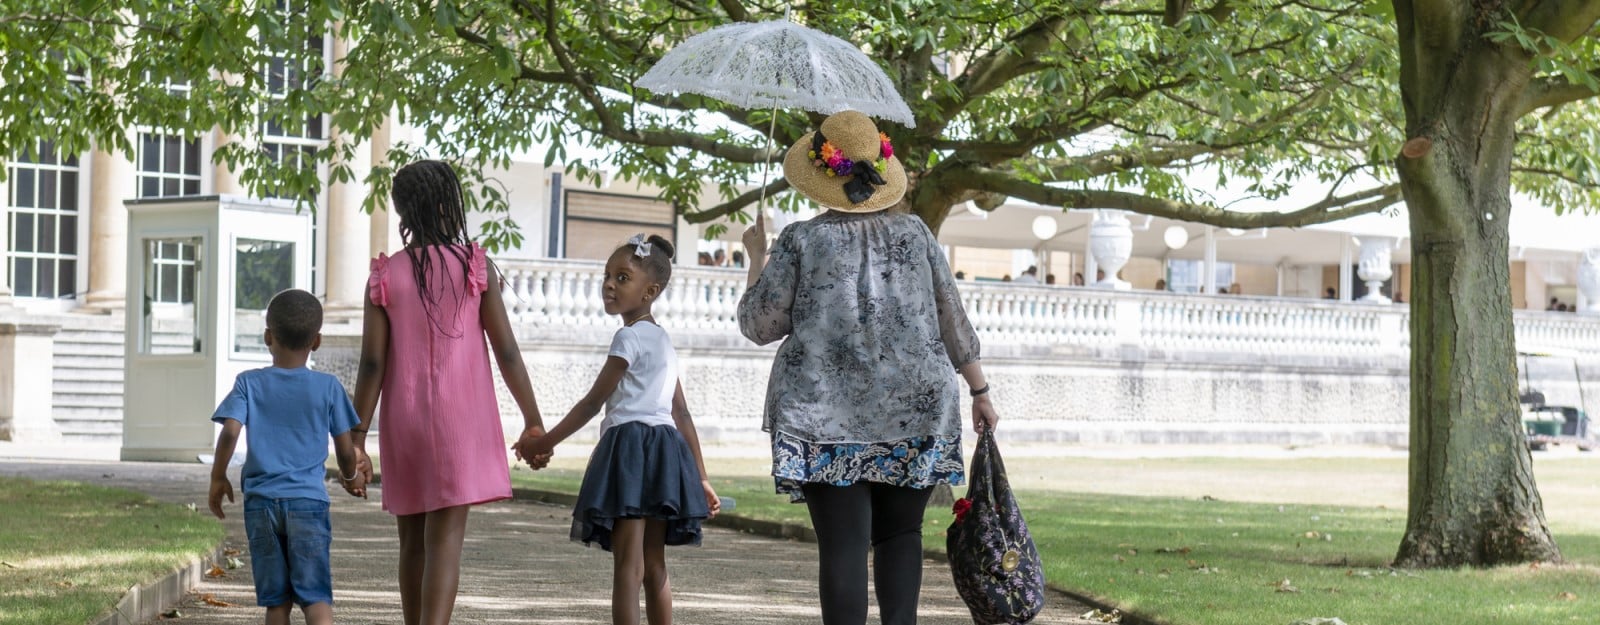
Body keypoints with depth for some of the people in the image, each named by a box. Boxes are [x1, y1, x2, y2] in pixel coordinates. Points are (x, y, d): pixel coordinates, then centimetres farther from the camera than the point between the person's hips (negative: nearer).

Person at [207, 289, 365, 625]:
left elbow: (230, 433, -8)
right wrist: (351, 477, 26)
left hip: (260, 501, 1)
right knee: (315, 596, -7)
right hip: (309, 501, -1)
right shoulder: (328, 387, 2)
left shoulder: (249, 383, 3)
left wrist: (218, 478, 7)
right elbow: (345, 449, 5)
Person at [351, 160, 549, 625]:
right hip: (459, 421, -2)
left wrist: (357, 440, 0)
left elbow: (372, 365, -3)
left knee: (413, 542, 15)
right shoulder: (474, 266, -3)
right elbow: (506, 351, -3)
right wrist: (533, 421, 4)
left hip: (404, 425, 2)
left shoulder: (384, 276, 1)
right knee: (445, 541, -8)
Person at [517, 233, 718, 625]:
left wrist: (544, 442, -2)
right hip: (664, 448, 9)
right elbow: (682, 414, 20)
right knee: (653, 566, 11)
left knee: (627, 566, -12)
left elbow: (593, 402, -9)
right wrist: (701, 477, 21)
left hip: (631, 448, -9)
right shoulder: (662, 340, 21)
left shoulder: (630, 336, -8)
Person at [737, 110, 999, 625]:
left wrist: (757, 257, 17)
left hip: (827, 418, -2)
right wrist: (980, 393, 18)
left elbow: (758, 324, 3)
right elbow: (953, 322, 9)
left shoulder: (801, 240, -2)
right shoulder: (914, 232, 6)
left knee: (843, 544, -4)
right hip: (915, 409, 3)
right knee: (900, 533, 13)